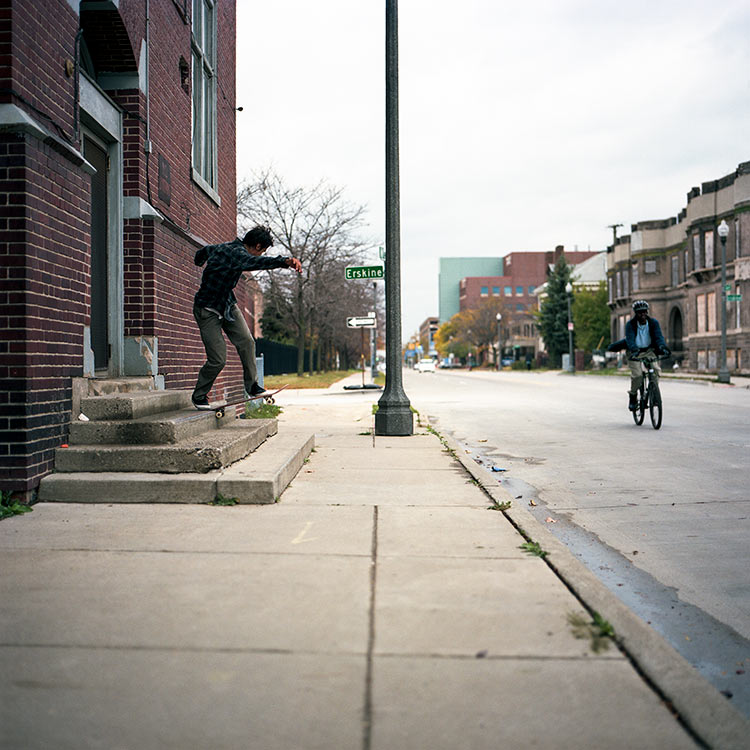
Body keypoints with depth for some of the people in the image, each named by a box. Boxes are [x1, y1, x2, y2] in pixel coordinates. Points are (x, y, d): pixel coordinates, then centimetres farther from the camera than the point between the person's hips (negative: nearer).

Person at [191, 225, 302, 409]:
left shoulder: (222, 247, 5)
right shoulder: (236, 253, -25)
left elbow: (204, 251, 27)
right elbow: (255, 262, -49)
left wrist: (200, 261, 52)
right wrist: (285, 262, -64)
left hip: (228, 305, 9)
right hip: (207, 310, -9)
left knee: (246, 341, -9)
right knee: (218, 359, -8)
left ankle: (252, 385, 2)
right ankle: (199, 396, 13)